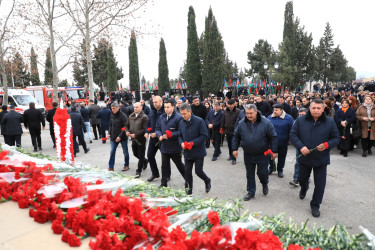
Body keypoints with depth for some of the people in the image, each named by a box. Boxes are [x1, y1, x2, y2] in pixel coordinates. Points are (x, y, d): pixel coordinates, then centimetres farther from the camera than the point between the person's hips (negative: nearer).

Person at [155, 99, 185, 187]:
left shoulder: (178, 117, -13)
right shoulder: (162, 117, 8)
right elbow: (157, 128, 15)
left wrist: (170, 135, -24)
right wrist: (160, 136, -6)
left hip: (175, 147, -5)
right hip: (164, 146, 5)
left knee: (179, 164, 11)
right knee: (164, 165, 11)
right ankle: (164, 183, 22)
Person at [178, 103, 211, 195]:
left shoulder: (199, 121, -13)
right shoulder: (181, 122, 4)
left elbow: (204, 135, -15)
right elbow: (179, 135, 13)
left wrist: (193, 143, -22)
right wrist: (181, 143, -8)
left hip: (198, 152, -4)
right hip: (187, 152, 5)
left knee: (198, 171, 4)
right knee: (187, 172, 8)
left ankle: (207, 181, 36)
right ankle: (188, 191, 22)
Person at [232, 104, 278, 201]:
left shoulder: (266, 122, -11)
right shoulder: (241, 123, -3)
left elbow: (273, 137, -6)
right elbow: (236, 136, 8)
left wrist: (274, 151, -5)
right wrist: (235, 149, 5)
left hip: (262, 154, -2)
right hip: (248, 155, 3)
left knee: (262, 172, 5)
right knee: (250, 174, 11)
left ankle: (265, 184, 39)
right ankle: (251, 192, 27)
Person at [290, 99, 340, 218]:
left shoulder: (330, 122, -6)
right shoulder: (300, 120, -7)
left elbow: (336, 138, 0)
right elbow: (293, 134, -4)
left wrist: (326, 145, -20)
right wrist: (300, 146, -19)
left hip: (321, 159, -1)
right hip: (304, 157, 1)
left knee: (320, 184, 5)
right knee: (302, 178, 22)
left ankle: (315, 205, 24)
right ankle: (304, 189, 57)